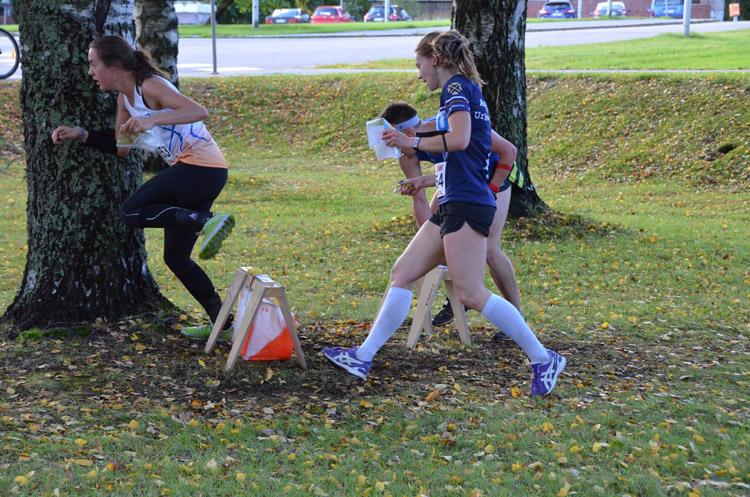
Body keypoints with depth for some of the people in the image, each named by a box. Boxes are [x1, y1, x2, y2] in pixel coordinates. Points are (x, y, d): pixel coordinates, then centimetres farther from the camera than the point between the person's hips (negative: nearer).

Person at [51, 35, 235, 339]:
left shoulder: (150, 87, -12)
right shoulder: (125, 98, 15)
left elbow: (200, 112, -24)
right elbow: (121, 148, 20)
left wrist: (153, 120, -34)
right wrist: (82, 135, 12)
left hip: (202, 165, -10)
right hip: (194, 171, 10)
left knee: (131, 213, -14)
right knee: (175, 256, 10)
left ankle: (207, 223, -23)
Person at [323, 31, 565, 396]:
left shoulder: (456, 87, -7)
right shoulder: (467, 91, 22)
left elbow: (459, 139, -23)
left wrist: (413, 143, -10)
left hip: (467, 206, -10)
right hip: (453, 206, 10)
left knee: (471, 293, -10)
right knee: (402, 274, 7)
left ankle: (543, 359, -3)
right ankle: (364, 357, 9)